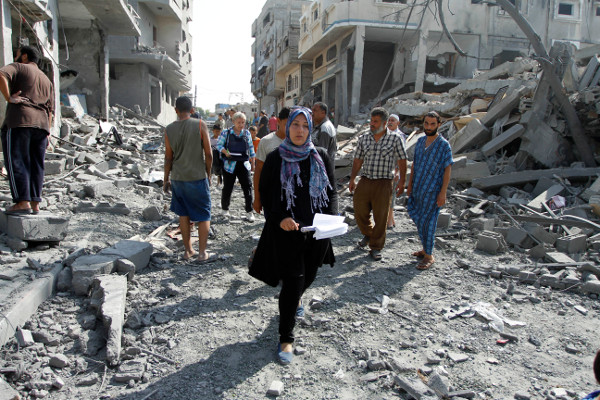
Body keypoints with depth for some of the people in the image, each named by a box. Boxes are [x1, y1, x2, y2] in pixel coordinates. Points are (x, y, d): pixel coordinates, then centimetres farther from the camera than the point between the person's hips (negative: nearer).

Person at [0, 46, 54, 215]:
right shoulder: (47, 80, 26)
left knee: (16, 163, -5)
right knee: (36, 165, 5)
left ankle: (23, 202, -13)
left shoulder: (17, 67, 9)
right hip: (41, 124, 6)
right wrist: (47, 133, 18)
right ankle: (35, 203, 3)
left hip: (19, 121, -6)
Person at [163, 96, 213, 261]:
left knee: (183, 214, 15)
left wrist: (166, 179, 15)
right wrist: (208, 174, 5)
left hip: (178, 178, 3)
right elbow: (208, 154, -9)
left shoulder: (169, 129, -1)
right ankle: (202, 252, 11)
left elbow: (168, 157, 4)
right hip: (197, 177, -3)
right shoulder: (200, 125, -9)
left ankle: (188, 251, 22)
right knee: (204, 215, 8)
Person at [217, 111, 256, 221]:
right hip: (230, 164, -2)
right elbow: (218, 145, 3)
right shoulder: (226, 133, 1)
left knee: (247, 187, -4)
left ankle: (249, 211, 4)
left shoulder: (247, 133, 10)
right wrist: (225, 152, -17)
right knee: (227, 188, 5)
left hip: (244, 164, 2)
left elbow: (251, 148, 16)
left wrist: (253, 163, 14)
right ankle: (225, 209, 24)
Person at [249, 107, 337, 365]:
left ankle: (294, 300, 55)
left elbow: (331, 192, 8)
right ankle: (286, 339, 11)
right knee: (292, 281, -5)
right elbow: (265, 194, -1)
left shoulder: (321, 157, 4)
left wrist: (331, 218, -9)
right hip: (286, 231, -3)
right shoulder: (275, 159, -3)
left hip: (316, 231, 3)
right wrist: (280, 219, -17)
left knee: (308, 276, 19)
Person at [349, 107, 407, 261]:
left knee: (380, 217, 2)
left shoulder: (395, 139, -2)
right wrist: (352, 179, 4)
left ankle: (376, 247, 18)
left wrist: (402, 182, -2)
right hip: (365, 181, 3)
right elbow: (357, 160, 12)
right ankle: (368, 234, 38)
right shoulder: (363, 138, 7)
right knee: (360, 213, 7)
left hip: (383, 184, -3)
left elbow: (402, 161, 2)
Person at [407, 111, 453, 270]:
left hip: (432, 191, -6)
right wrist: (410, 185, 14)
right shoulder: (420, 141, 9)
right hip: (418, 189, 6)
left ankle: (429, 256, 10)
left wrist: (443, 192, -15)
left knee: (426, 222, -3)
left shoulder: (444, 145, -9)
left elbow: (447, 170, -11)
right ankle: (426, 248, 30)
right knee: (416, 217, 13)